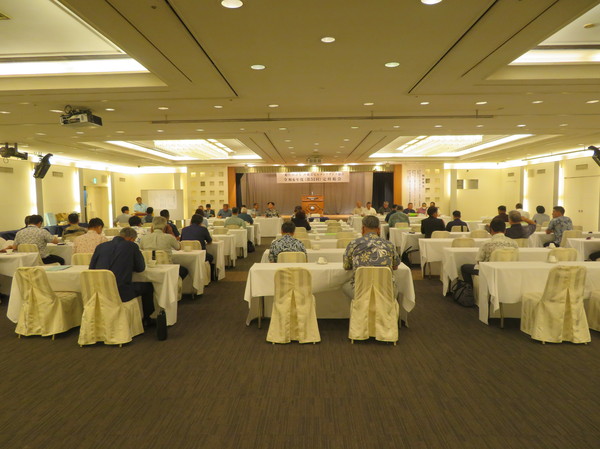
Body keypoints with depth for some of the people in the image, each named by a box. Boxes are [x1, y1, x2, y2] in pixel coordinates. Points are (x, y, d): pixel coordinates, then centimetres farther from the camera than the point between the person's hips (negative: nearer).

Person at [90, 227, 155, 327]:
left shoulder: (100, 246, 9)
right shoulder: (132, 246, -1)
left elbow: (91, 268, 15)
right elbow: (141, 268, 7)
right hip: (121, 293, -5)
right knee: (148, 286, 19)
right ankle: (146, 319, 31)